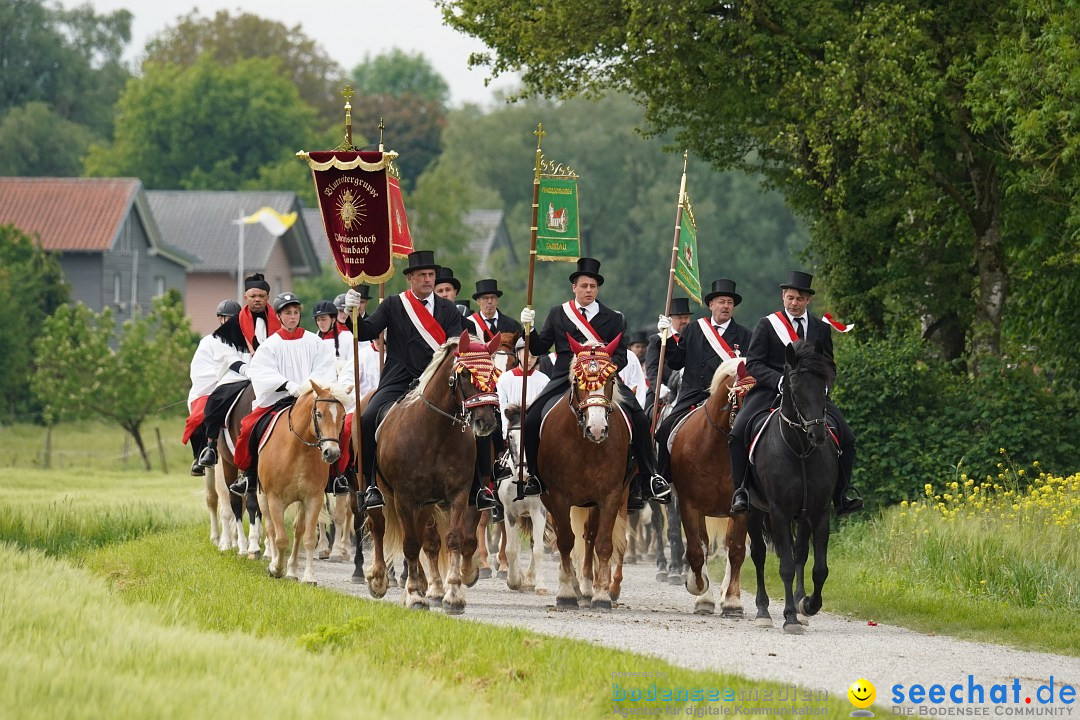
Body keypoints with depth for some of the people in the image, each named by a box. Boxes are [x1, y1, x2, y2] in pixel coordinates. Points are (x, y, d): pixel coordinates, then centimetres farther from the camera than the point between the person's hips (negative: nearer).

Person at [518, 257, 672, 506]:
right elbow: (539, 348, 9)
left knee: (638, 418, -20)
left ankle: (648, 478, -12)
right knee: (531, 421, -17)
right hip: (564, 381, 1)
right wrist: (529, 327, -9)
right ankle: (536, 476, 3)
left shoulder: (612, 318, 8)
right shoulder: (557, 315, 11)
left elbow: (621, 356, 3)